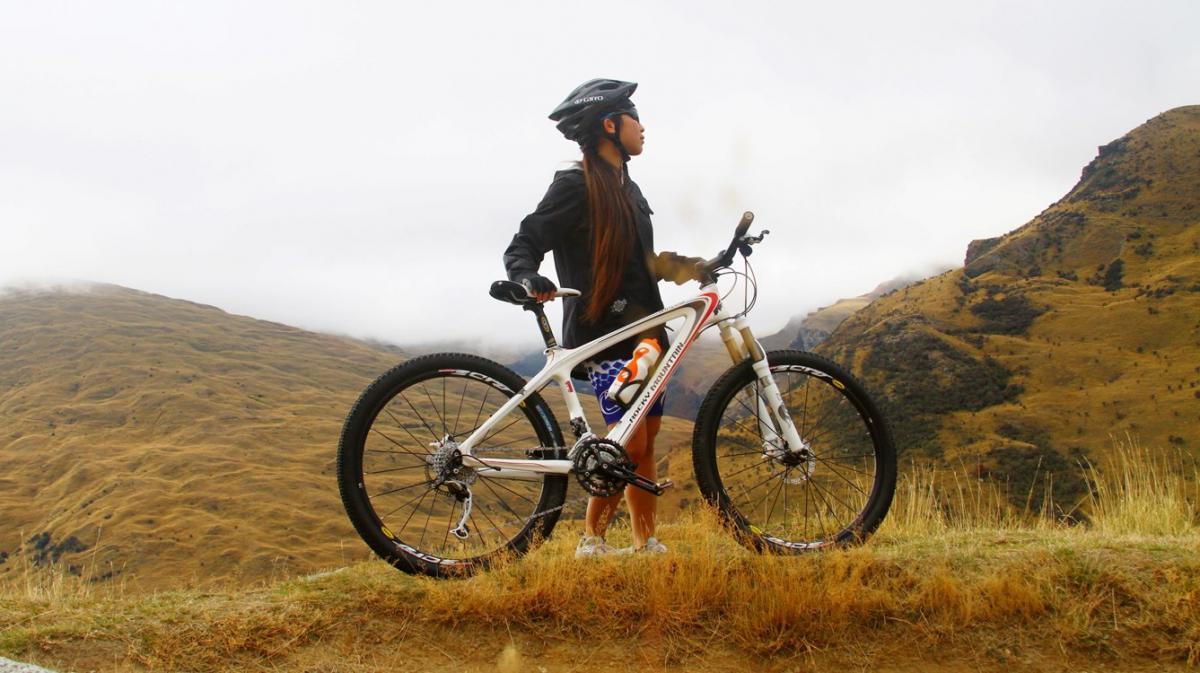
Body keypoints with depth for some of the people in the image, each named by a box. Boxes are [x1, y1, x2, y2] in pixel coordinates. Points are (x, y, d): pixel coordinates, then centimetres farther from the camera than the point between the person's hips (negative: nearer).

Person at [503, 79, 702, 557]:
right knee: (631, 444, -14)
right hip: (602, 331, -9)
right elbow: (522, 246, -14)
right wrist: (528, 279, -35)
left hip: (643, 328, 9)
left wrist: (693, 266, 16)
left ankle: (647, 543, 15)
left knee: (646, 441, 8)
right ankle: (591, 543, -1)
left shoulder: (627, 188, 18)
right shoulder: (576, 186, -9)